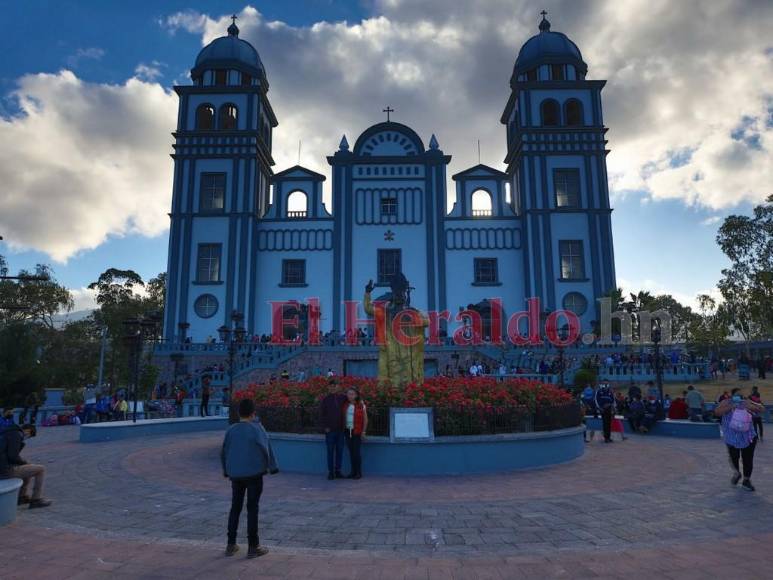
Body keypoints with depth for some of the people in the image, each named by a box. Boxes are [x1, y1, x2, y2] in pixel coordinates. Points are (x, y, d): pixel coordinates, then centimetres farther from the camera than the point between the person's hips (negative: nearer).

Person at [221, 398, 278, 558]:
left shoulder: (231, 430, 1)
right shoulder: (256, 428, -11)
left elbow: (224, 452, 7)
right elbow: (266, 448, -11)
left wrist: (226, 471, 21)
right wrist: (272, 467, 0)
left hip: (235, 475, 4)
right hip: (254, 473, -4)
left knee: (235, 507, 15)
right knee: (252, 508, 3)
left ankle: (231, 545, 19)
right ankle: (253, 546, 7)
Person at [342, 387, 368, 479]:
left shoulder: (361, 406, -5)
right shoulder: (345, 405, 4)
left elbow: (365, 419, -1)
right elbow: (342, 417, 10)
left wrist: (363, 432, -5)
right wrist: (343, 430, 4)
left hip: (357, 432, -4)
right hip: (347, 431, 4)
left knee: (357, 452, -5)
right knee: (351, 452, 7)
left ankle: (359, 473, 5)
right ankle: (353, 471, 16)